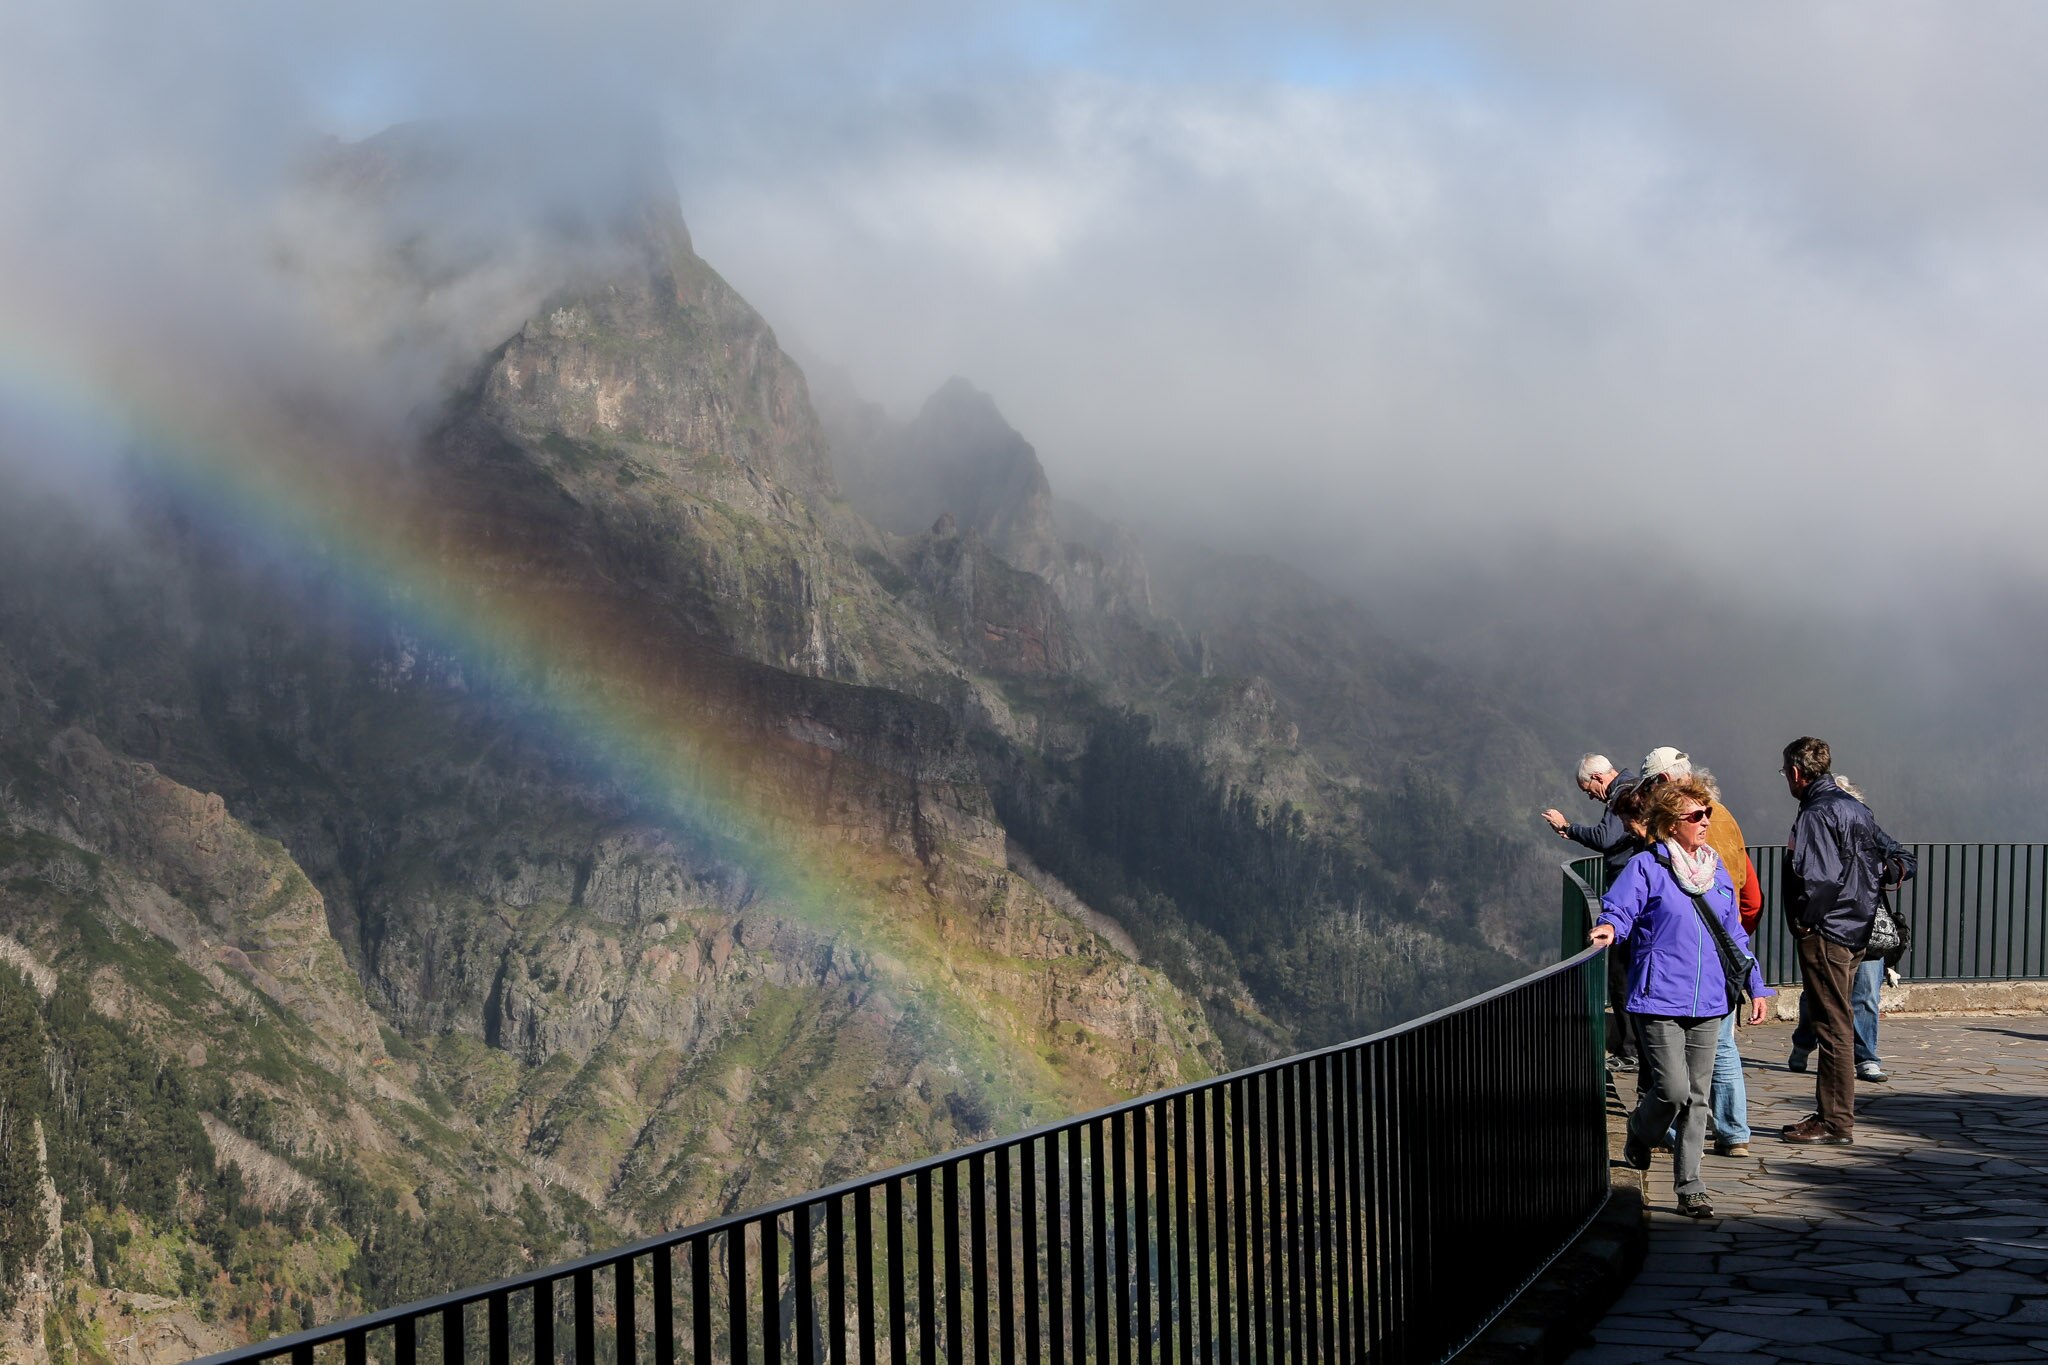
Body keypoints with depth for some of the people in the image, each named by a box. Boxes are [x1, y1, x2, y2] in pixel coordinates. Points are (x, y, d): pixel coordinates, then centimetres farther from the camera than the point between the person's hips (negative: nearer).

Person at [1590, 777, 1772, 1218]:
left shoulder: (1716, 868, 14)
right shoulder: (1647, 867, -4)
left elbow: (1734, 934, 20)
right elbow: (1617, 908, -12)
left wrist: (1756, 987, 17)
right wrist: (1608, 927, -36)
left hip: (1707, 1002, 5)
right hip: (1659, 999, -5)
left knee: (1697, 1098, 6)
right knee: (1673, 1090, -12)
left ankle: (1690, 1188, 13)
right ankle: (1639, 1135, 20)